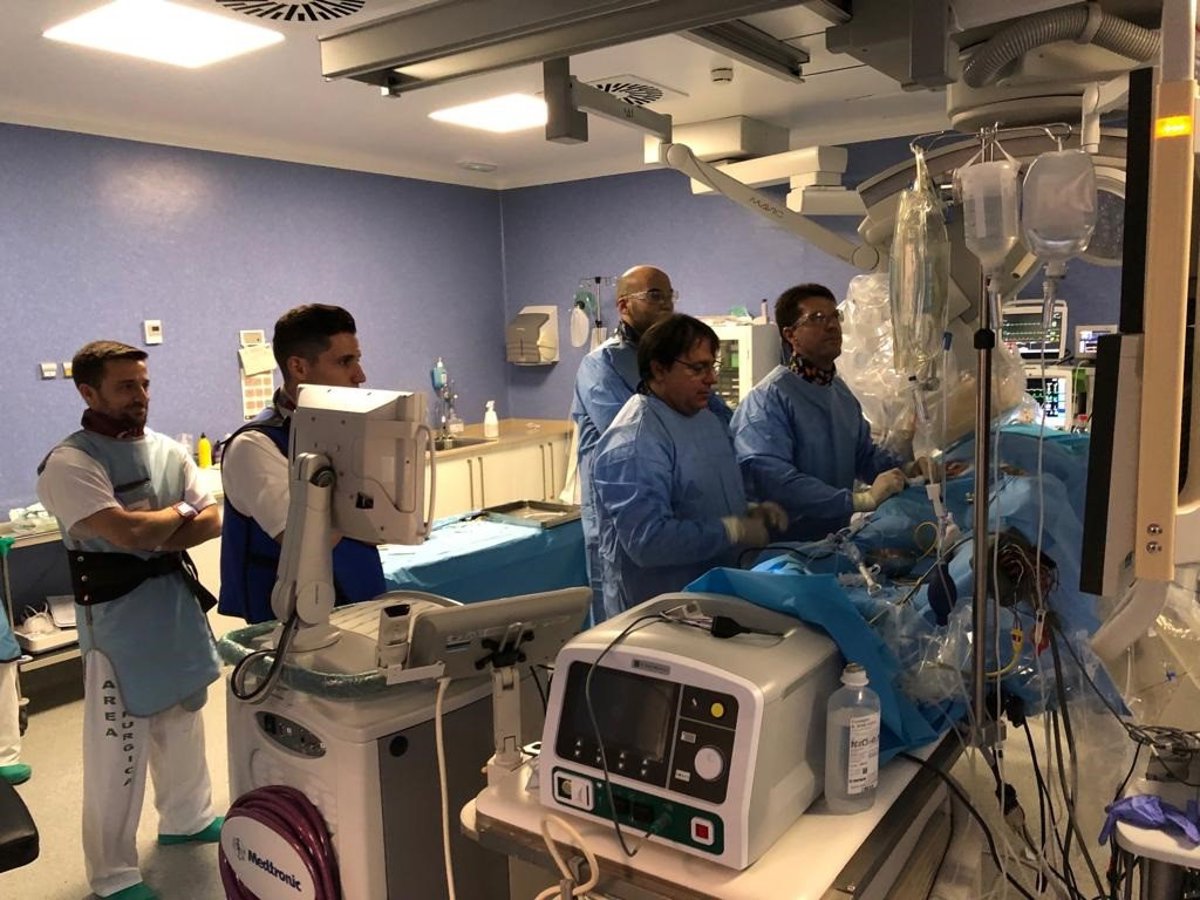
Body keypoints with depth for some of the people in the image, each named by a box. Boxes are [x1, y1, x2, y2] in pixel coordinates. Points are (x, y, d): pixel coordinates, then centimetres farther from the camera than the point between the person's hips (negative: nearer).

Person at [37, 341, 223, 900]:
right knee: (119, 749, 2)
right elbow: (128, 531, -25)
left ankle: (187, 819, 42)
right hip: (118, 618, -6)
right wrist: (179, 510, -7)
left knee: (182, 723, 21)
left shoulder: (168, 451, 5)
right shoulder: (69, 463, -15)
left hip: (177, 603, 7)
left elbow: (211, 521, 0)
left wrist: (153, 537, -16)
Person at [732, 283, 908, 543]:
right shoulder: (768, 399, -15)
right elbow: (771, 478, -28)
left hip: (837, 540, 7)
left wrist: (905, 471, 5)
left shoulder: (840, 391, 14)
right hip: (785, 546, -7)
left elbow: (864, 453, 25)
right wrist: (862, 500, -26)